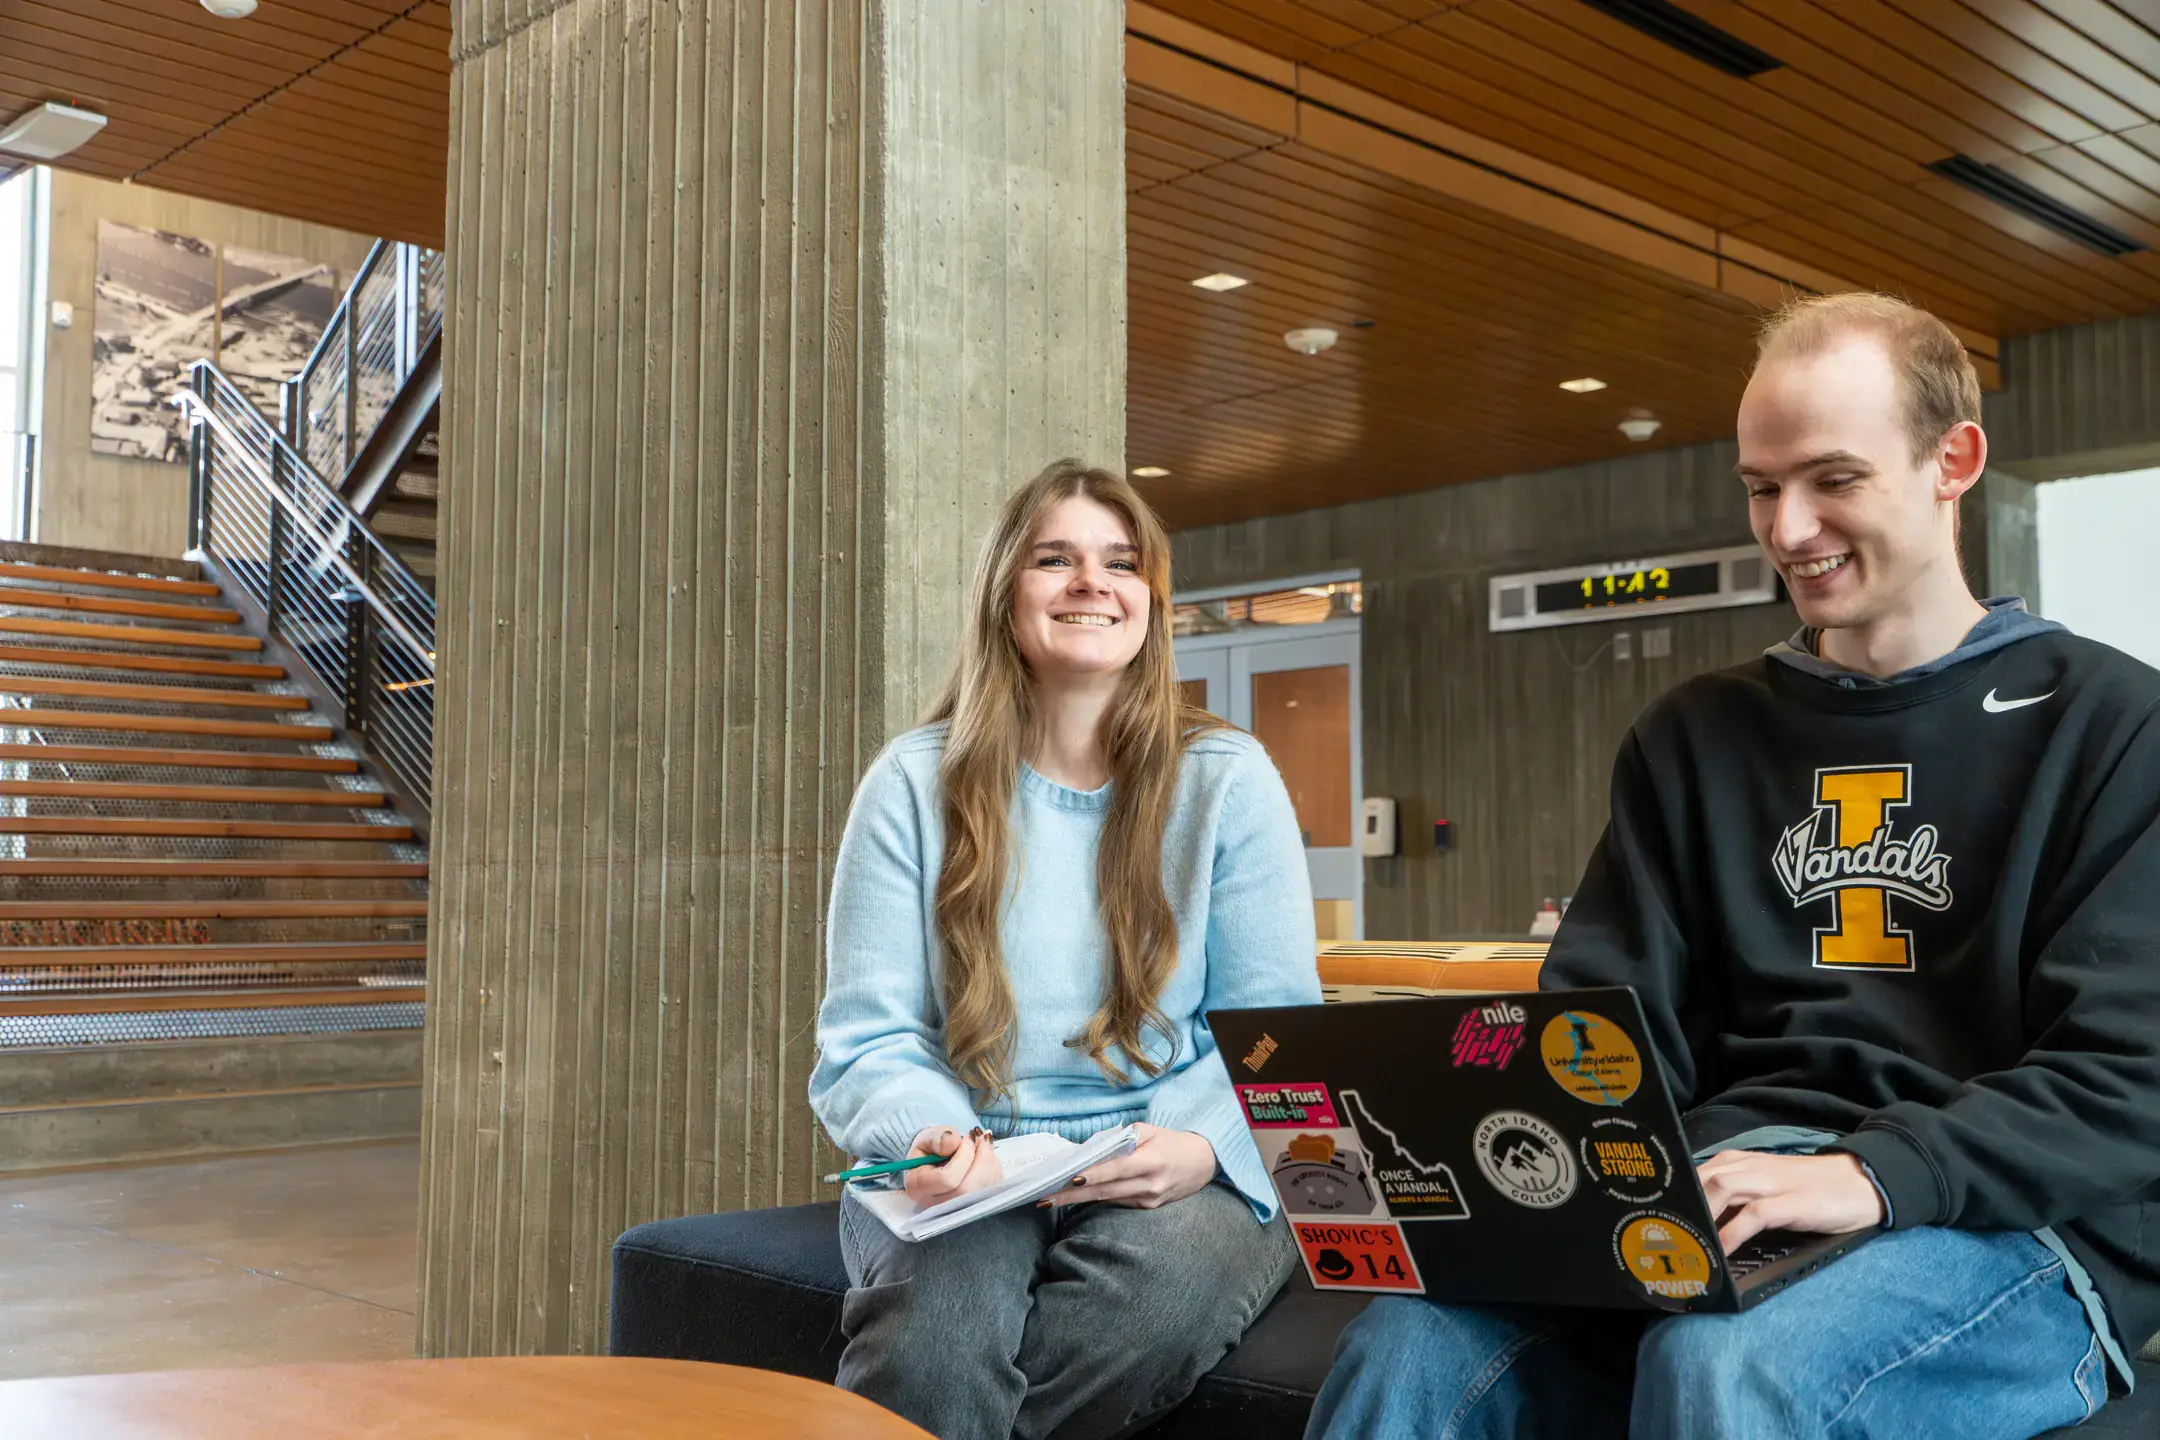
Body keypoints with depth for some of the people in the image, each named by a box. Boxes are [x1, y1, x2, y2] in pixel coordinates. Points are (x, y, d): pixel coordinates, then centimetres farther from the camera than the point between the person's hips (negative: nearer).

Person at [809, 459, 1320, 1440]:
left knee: (1166, 1283, -34)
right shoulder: (915, 784, 4)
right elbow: (868, 1038, 1)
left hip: (1173, 1175, 1)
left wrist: (1198, 1147, -20)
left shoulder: (1226, 780, 3)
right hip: (970, 1174, -1)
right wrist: (928, 1136, -22)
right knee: (940, 1315, -35)